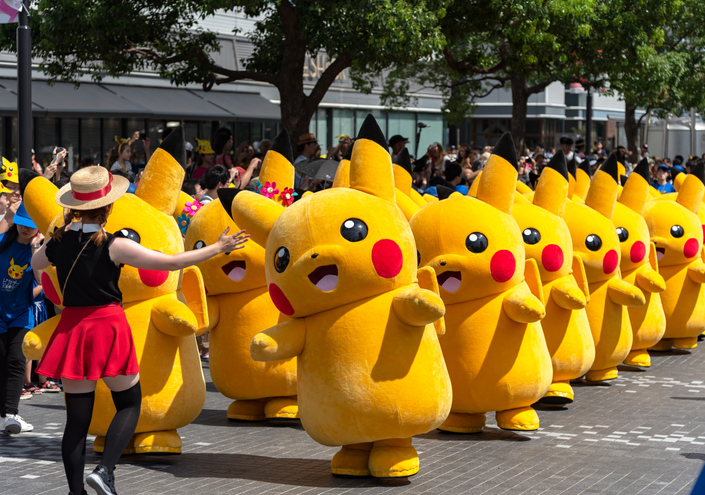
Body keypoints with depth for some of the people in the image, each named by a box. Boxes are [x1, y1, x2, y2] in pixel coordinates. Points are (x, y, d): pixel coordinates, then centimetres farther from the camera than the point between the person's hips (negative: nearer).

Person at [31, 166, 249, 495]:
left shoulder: (58, 243, 1)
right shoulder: (114, 246, -13)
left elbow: (35, 264, 25)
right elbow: (171, 262, -13)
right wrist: (217, 248, -5)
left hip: (71, 330, 4)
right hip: (108, 328, -4)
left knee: (77, 418, 7)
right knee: (129, 404, 12)